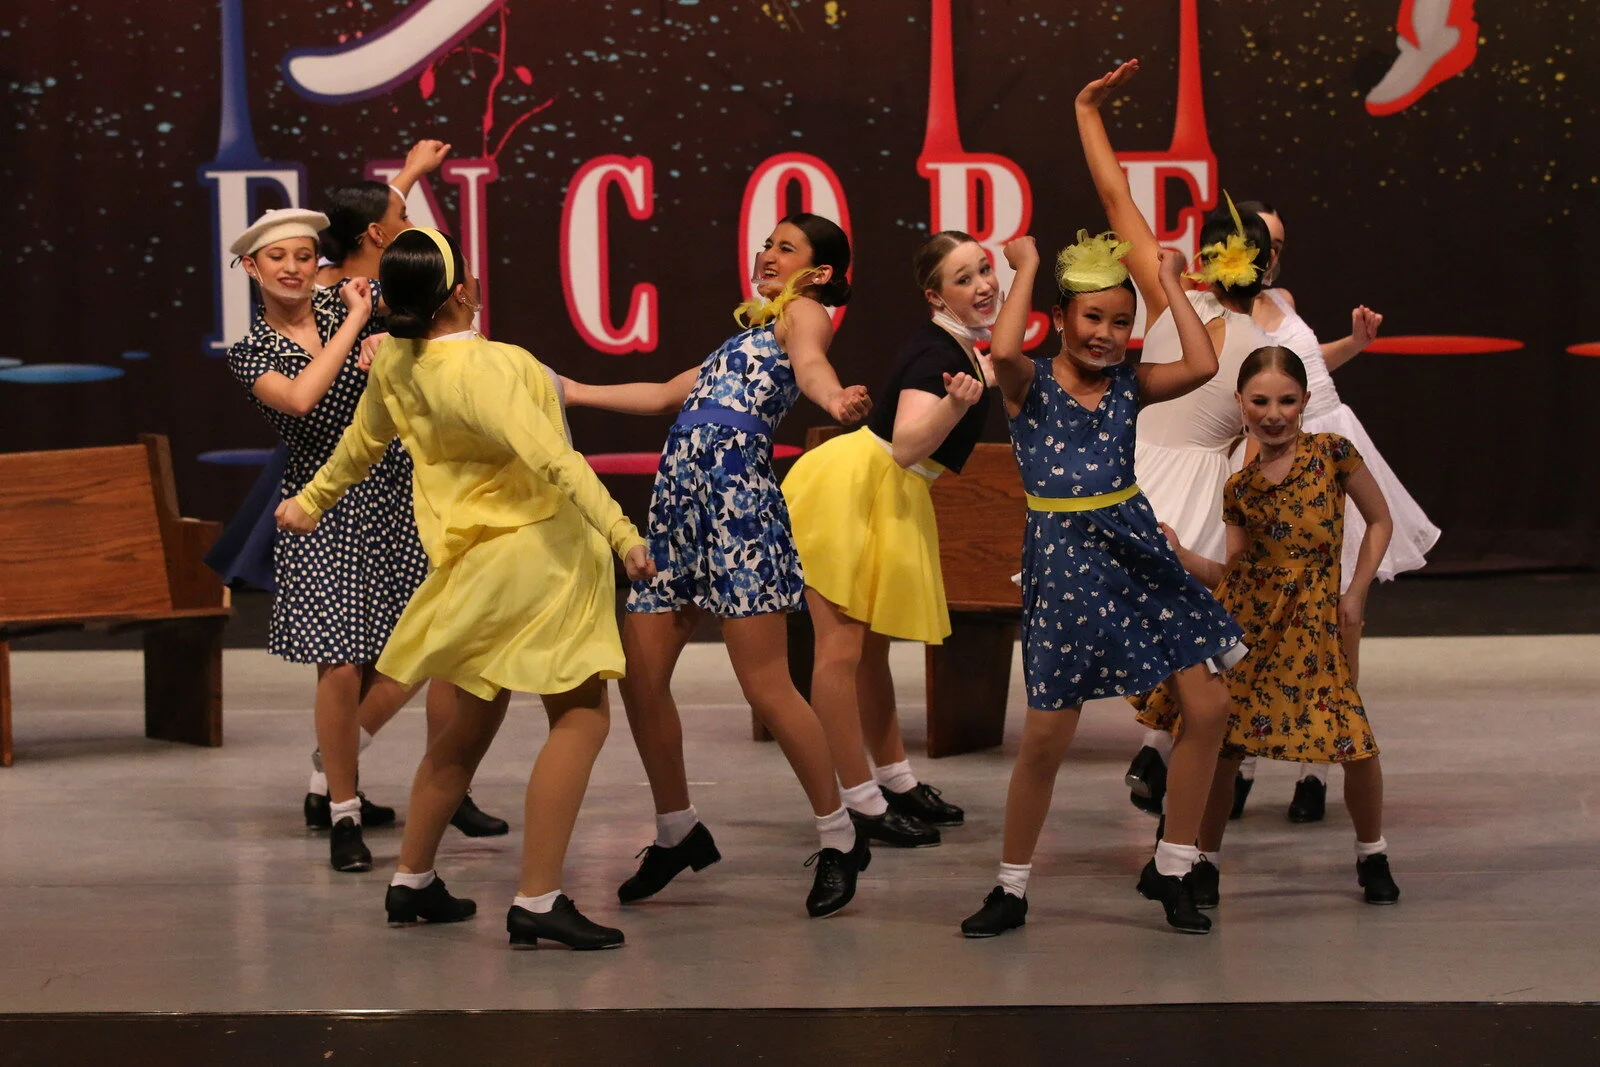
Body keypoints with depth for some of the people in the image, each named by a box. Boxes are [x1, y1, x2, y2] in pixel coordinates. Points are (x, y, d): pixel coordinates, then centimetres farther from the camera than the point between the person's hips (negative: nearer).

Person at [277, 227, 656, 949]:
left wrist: (314, 500, 37)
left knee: (472, 723, 21)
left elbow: (362, 443, 19)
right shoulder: (483, 369, -22)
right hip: (537, 550, -9)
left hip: (475, 560, 9)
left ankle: (412, 882, 28)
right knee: (581, 718, -6)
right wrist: (620, 533, -35)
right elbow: (551, 459, -31)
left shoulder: (394, 362, 2)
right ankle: (537, 902, -11)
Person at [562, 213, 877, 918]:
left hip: (738, 496, -8)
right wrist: (566, 390, 43)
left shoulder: (805, 312, 6)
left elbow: (809, 363, -18)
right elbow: (663, 396, 40)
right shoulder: (749, 332, 30)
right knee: (639, 678, 4)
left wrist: (834, 400, -42)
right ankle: (677, 833, 20)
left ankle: (840, 839, 0)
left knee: (766, 686, -12)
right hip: (678, 497, 8)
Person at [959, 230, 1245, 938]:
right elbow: (1004, 351, -26)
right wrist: (1026, 267, -14)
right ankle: (1012, 887, 16)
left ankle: (1171, 869, 12)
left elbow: (1203, 366, -11)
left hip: (1138, 552, 4)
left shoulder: (1130, 385, 7)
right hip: (1063, 560, -4)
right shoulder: (1029, 384, -2)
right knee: (1046, 736, -2)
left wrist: (1169, 282, -1)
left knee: (1209, 705, -2)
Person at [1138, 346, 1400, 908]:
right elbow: (1231, 571, 5)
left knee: (1357, 745, -8)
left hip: (1314, 621, -2)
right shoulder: (1240, 488, 4)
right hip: (1248, 617, 2)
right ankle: (1206, 859, 17)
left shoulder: (1332, 452, -2)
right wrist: (1179, 554, -10)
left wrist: (1356, 591, 1)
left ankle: (1371, 854, 18)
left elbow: (1379, 521, 8)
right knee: (1220, 743, -2)